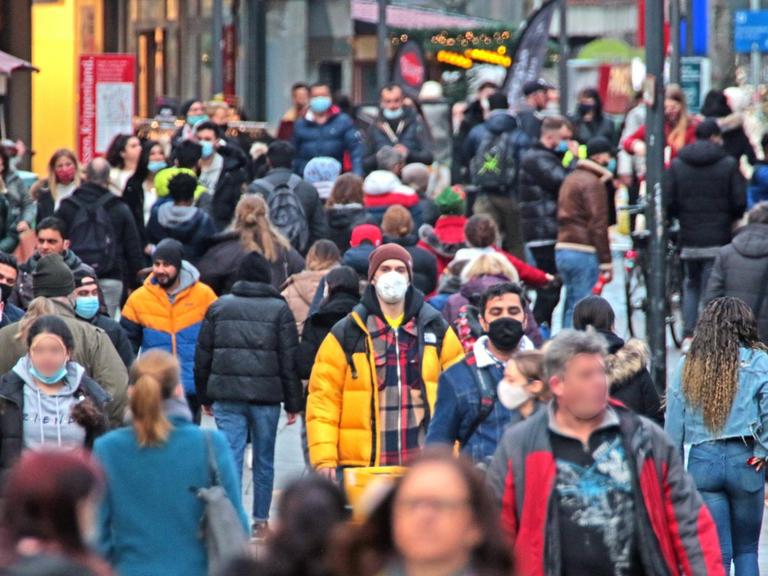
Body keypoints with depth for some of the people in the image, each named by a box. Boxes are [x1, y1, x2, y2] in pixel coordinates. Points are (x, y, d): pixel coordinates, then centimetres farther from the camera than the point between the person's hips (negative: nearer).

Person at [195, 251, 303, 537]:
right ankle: (260, 521, 15)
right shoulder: (279, 310, 0)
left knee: (231, 457, -1)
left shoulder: (218, 307, 7)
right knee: (264, 459, 10)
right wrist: (293, 403, 3)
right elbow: (290, 359, -1)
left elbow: (203, 355, 10)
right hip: (266, 395, -1)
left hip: (226, 396, 1)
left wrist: (205, 396, 17)